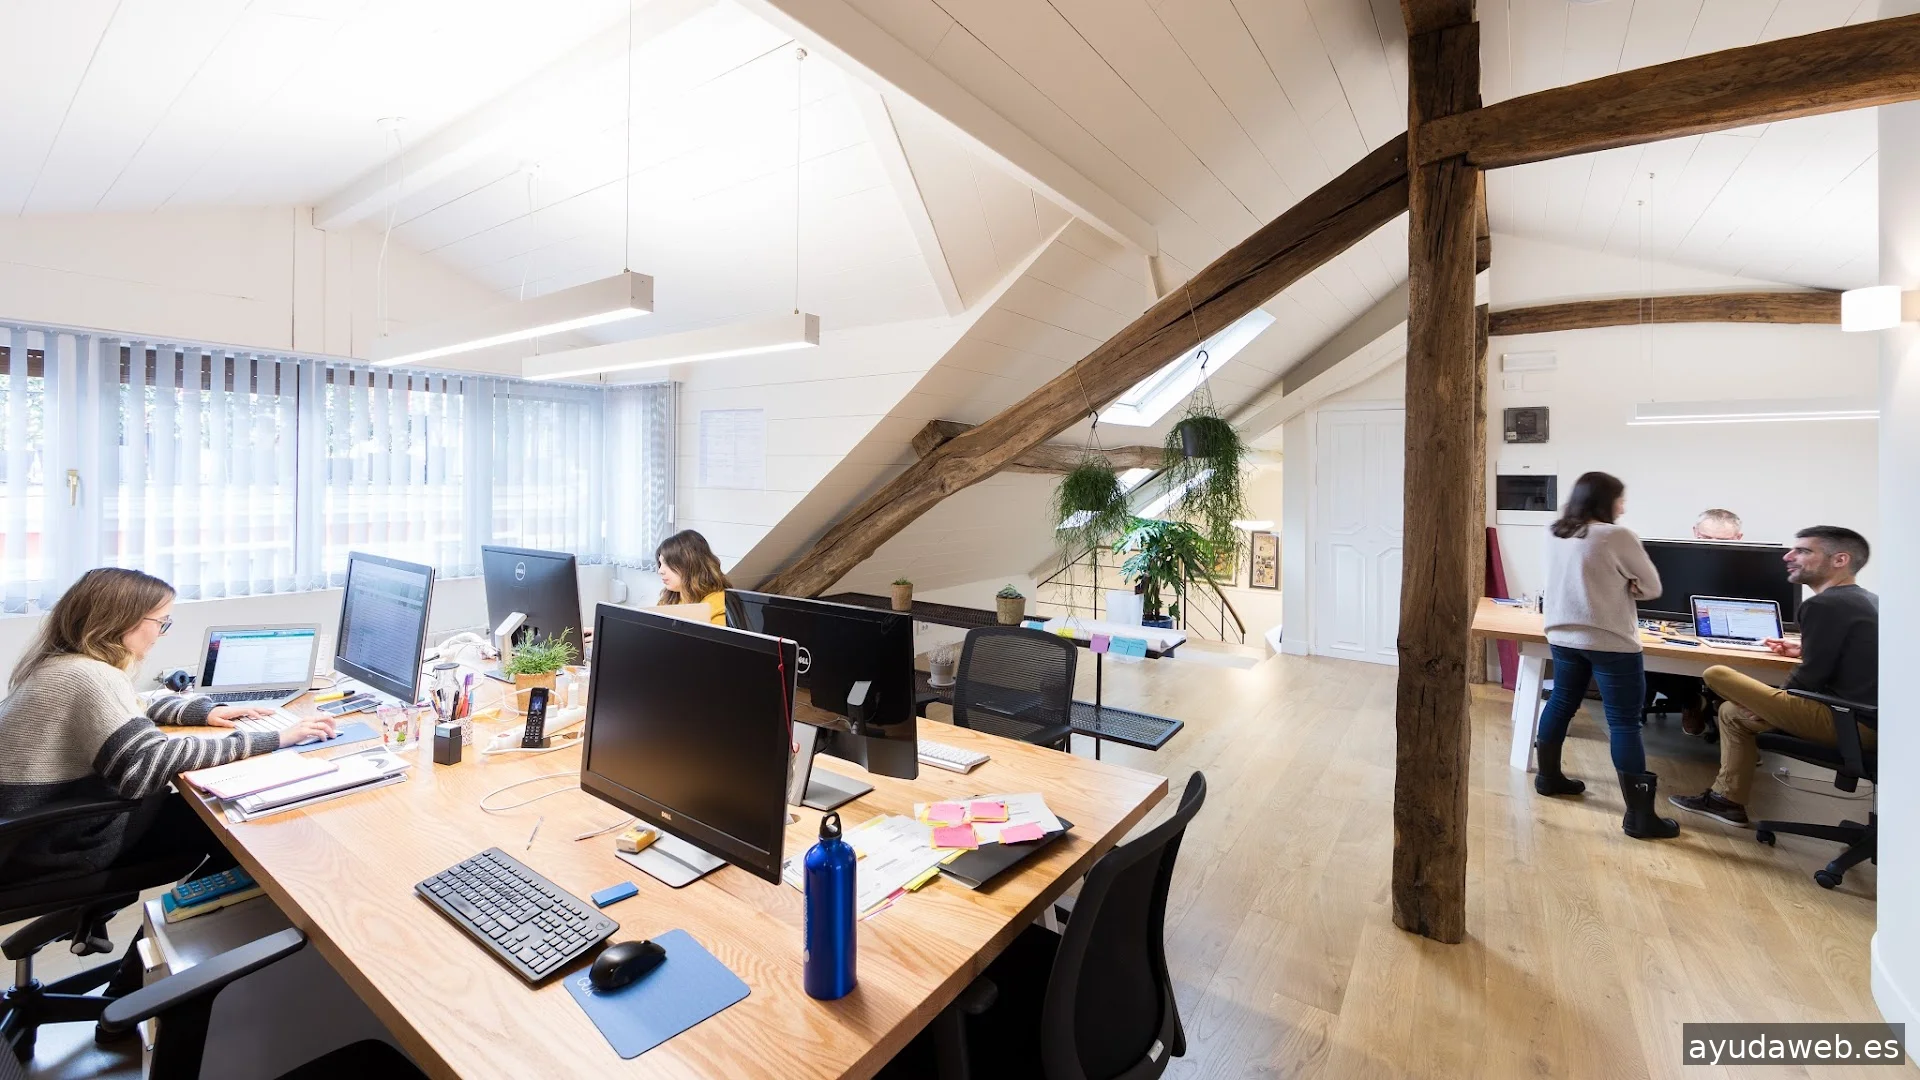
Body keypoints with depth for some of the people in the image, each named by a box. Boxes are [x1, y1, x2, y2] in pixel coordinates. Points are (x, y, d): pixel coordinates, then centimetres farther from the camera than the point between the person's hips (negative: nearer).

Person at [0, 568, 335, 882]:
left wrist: (205, 711, 1)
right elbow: (150, 764, -39)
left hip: (40, 824, 9)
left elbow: (133, 709, 20)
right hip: (46, 851, -9)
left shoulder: (62, 663, 4)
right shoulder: (88, 676, -28)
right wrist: (272, 739, -37)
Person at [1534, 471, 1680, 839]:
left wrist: (1615, 585, 2)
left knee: (1562, 702, 19)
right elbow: (1652, 587, -4)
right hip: (1611, 642, -6)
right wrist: (1626, 586, 6)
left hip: (1563, 635, 7)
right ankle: (1639, 816, 1)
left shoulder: (1555, 534, 4)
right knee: (1625, 722, -3)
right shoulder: (1618, 536, -14)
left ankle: (1549, 776, 31)